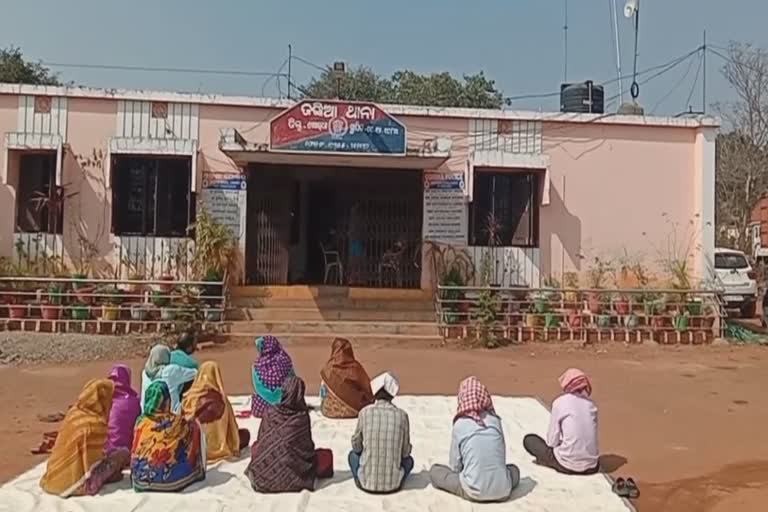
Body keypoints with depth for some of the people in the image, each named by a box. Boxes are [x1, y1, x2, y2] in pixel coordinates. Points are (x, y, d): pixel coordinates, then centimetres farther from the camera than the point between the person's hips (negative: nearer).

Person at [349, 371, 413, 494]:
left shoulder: (365, 412, -7)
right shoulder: (402, 415, -7)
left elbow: (356, 446, 5)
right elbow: (406, 452, 2)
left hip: (367, 482, 0)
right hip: (393, 483, 0)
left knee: (353, 454, 30)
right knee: (409, 460, 31)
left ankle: (360, 480, 9)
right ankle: (394, 481, 9)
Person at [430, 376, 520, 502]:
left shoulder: (460, 425, -4)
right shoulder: (495, 420, 5)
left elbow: (455, 466, 4)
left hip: (474, 492, -3)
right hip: (503, 491, 3)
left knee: (435, 471, 16)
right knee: (514, 469, 35)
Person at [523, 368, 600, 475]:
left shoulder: (560, 402, -9)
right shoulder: (591, 404, 4)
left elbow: (552, 441, -7)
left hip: (568, 465, -7)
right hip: (592, 466, 7)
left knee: (529, 440, 12)